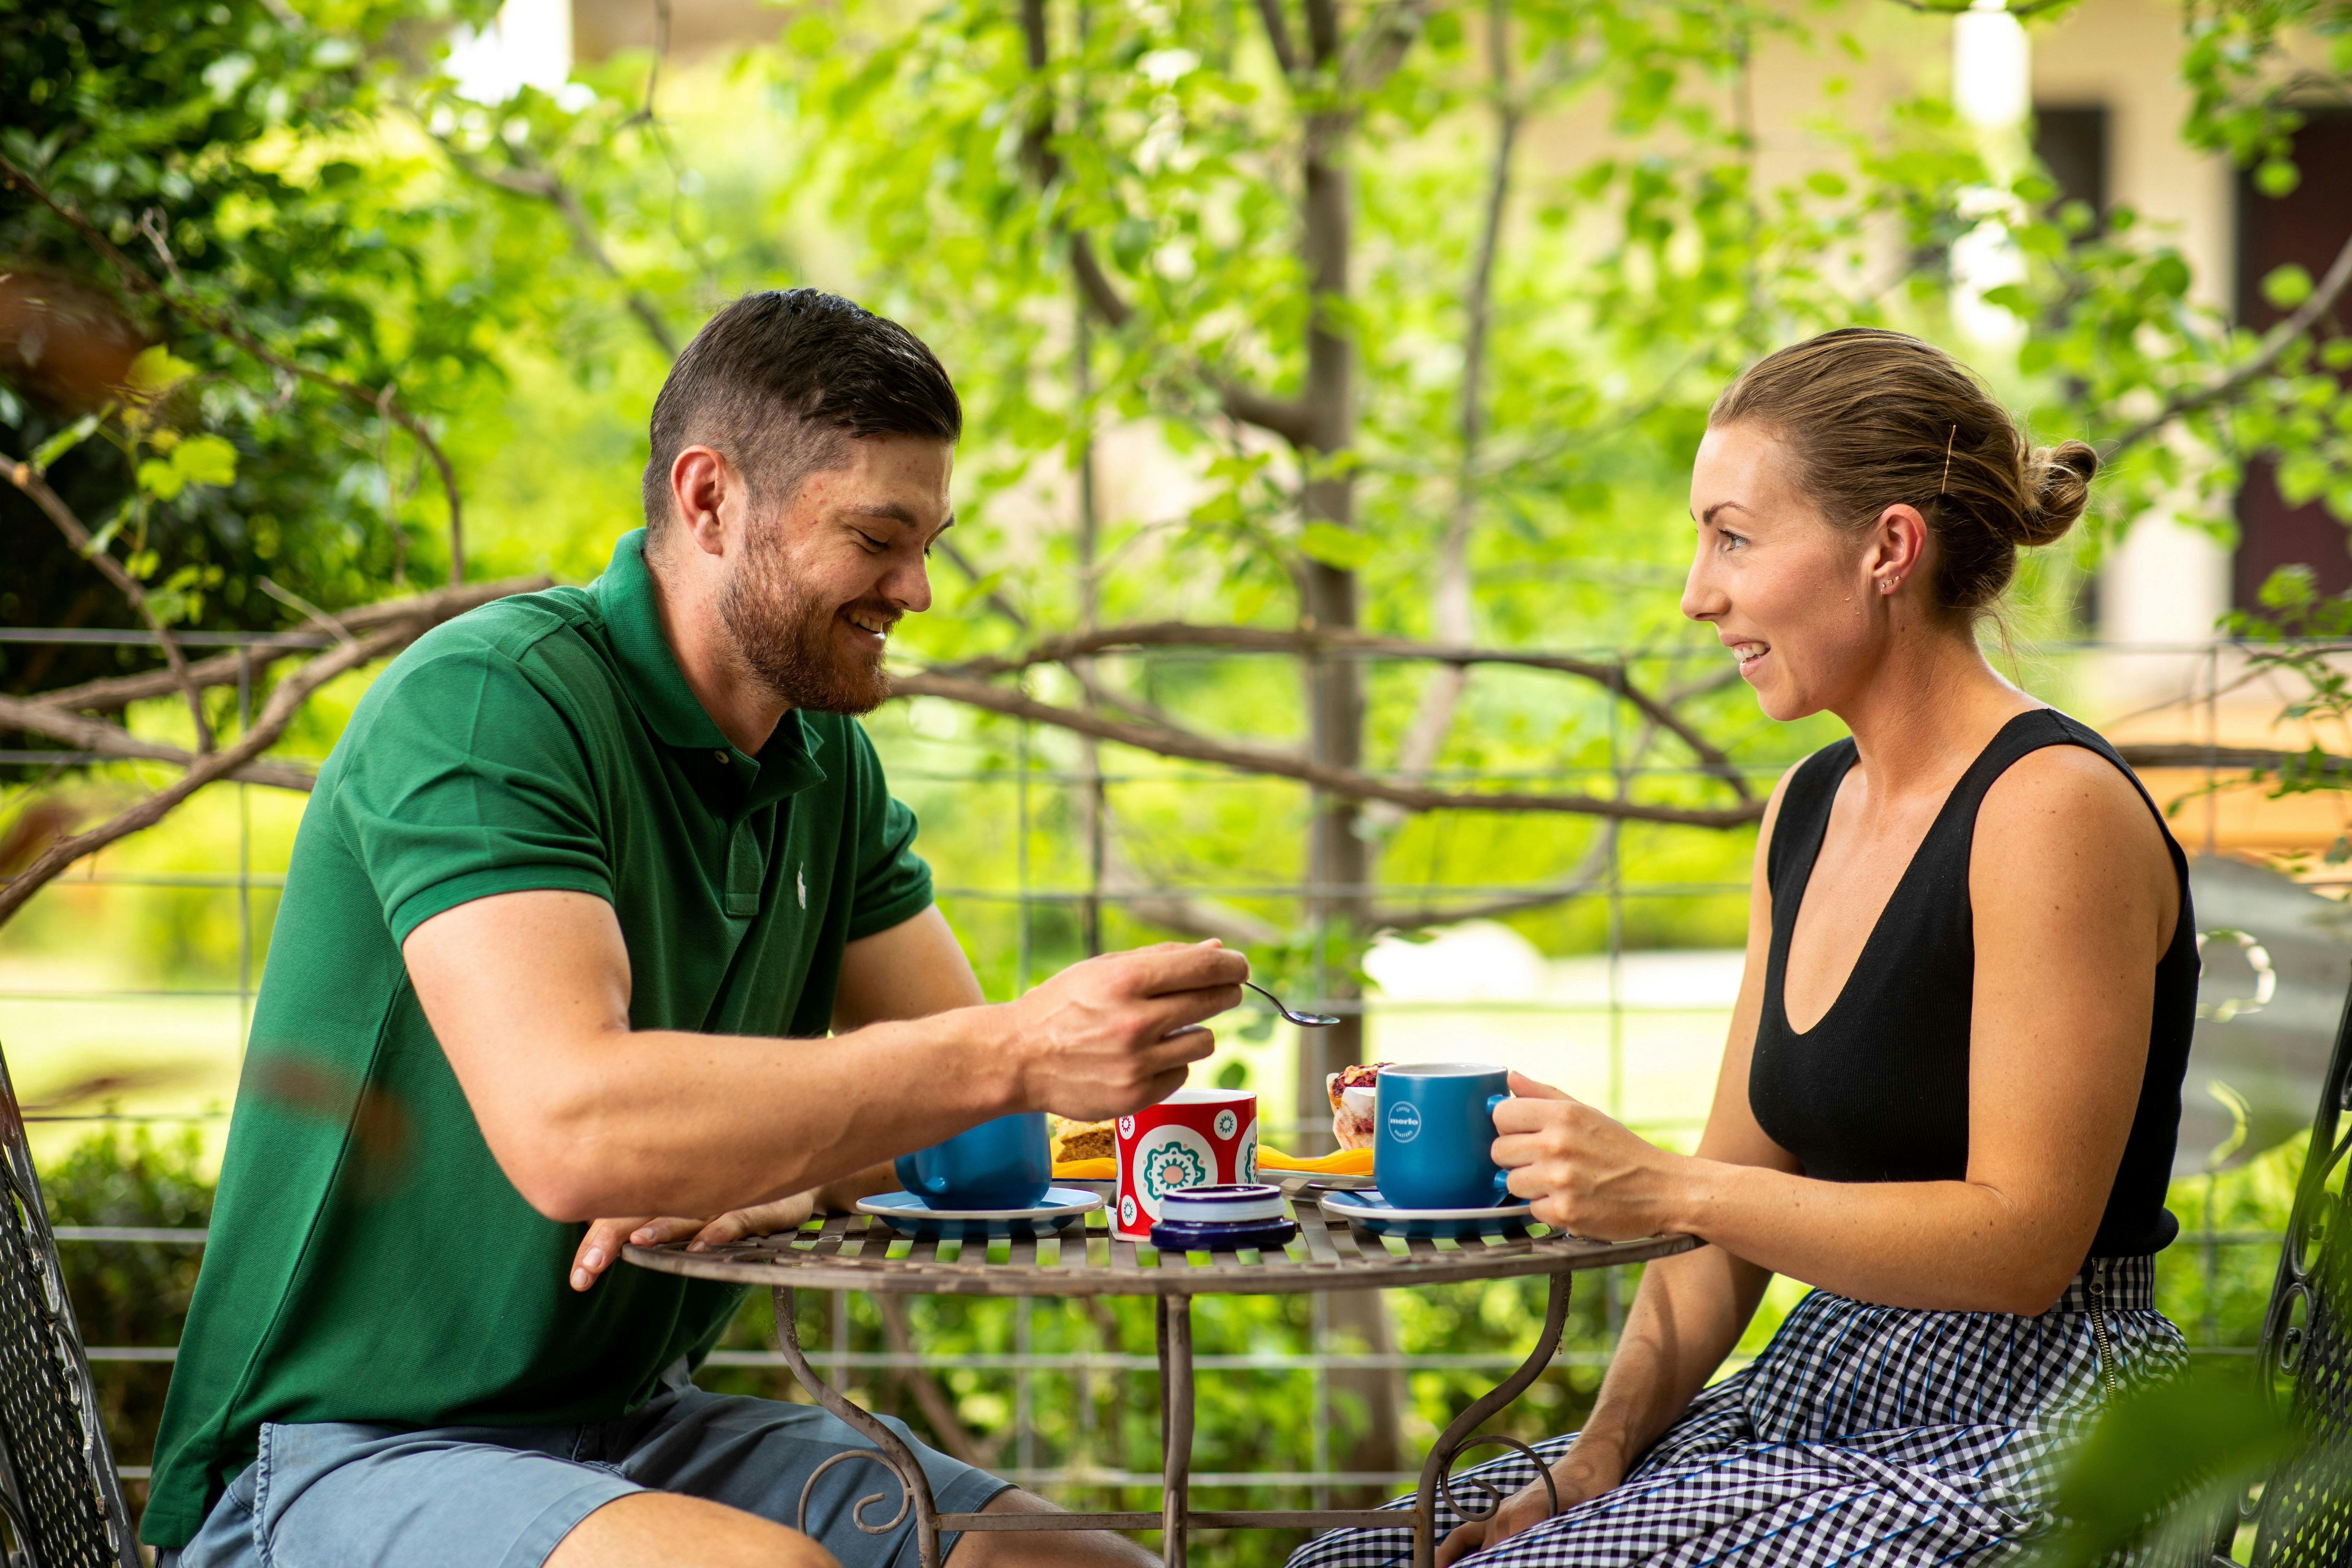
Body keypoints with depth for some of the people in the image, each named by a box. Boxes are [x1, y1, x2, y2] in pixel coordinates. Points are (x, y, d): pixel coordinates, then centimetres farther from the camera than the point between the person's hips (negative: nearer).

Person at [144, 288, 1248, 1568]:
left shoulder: (828, 766, 10)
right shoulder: (488, 703, -18)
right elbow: (571, 1132, -32)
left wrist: (787, 1175, -15)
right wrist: (1016, 1053, -33)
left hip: (642, 1426, 8)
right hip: (346, 1458, -8)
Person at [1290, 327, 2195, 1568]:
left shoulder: (2052, 810, -15)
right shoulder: (1807, 811, 12)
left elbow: (2024, 1244, -19)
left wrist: (1662, 1186, -22)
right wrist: (1604, 1450, 0)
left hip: (2009, 1445, -8)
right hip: (1822, 1400, 8)